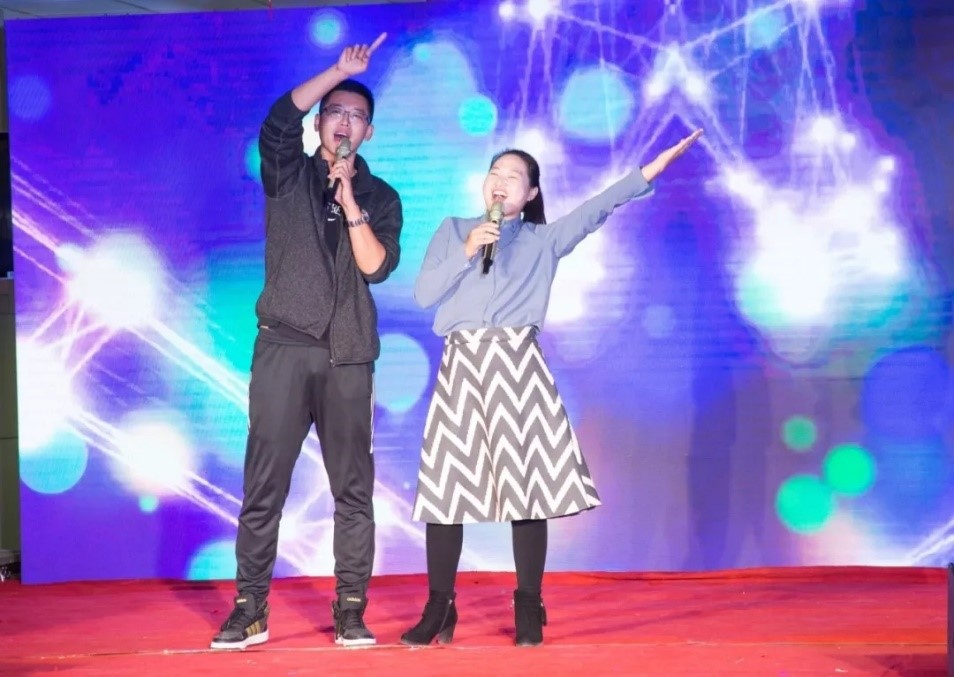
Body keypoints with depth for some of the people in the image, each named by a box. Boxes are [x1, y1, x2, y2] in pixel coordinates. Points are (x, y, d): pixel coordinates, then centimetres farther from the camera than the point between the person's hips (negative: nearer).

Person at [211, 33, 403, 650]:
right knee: (264, 486, -3)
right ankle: (251, 610, 1)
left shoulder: (380, 197, 12)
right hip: (284, 347, -1)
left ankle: (351, 610, 5)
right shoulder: (288, 174, 10)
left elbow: (378, 266, -3)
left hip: (348, 356, 1)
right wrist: (338, 72, -13)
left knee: (354, 488, 0)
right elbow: (278, 121, -11)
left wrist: (351, 202, -8)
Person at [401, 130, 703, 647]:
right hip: (461, 366, 1)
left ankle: (529, 609, 1)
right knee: (445, 486, -4)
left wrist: (650, 171, -11)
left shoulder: (544, 239, 15)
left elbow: (595, 210, 1)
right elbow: (423, 293, 6)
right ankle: (439, 609, 3)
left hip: (519, 367, -1)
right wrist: (466, 253, -5)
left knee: (527, 484, -6)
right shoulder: (453, 231, 17)